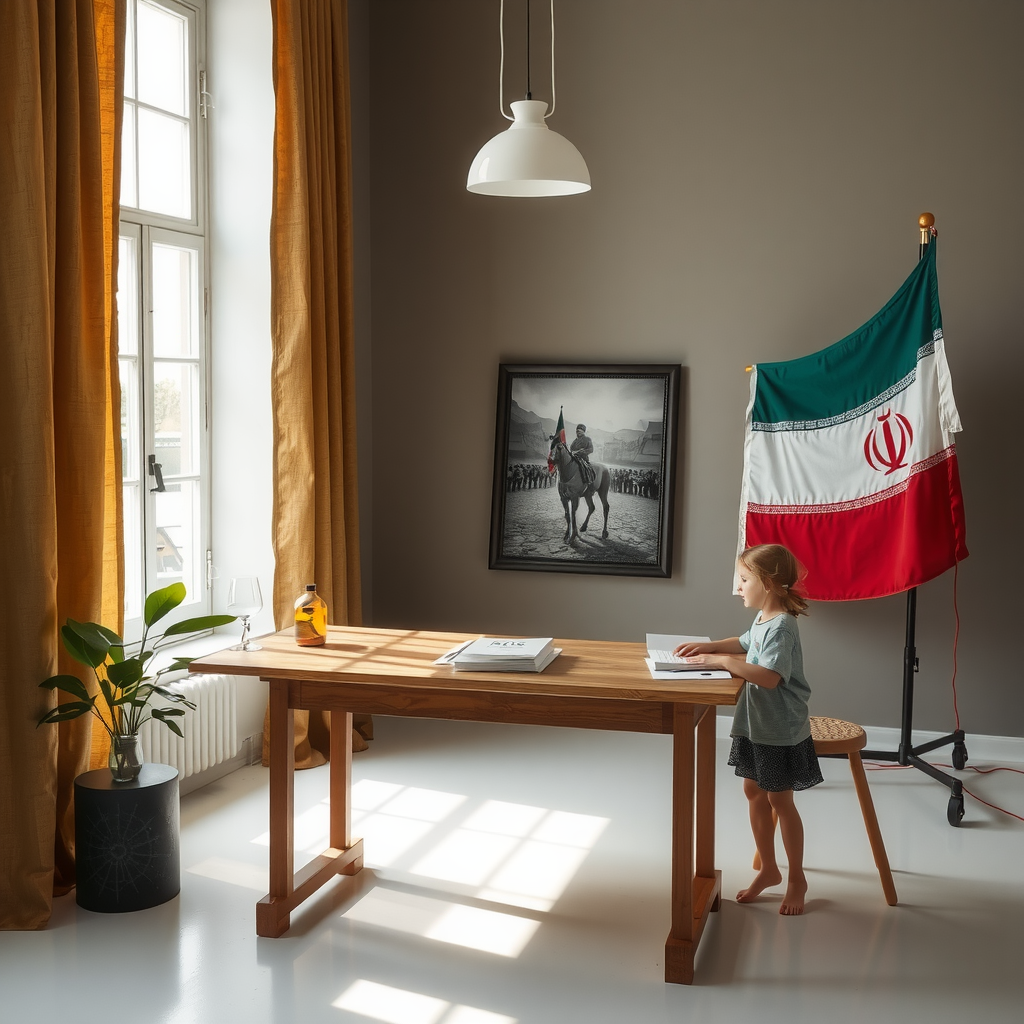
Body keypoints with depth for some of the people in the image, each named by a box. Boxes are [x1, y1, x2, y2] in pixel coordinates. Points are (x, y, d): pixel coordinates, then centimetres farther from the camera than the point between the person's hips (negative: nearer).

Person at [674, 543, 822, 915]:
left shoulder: (781, 626, -24)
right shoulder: (763, 620, 4)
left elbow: (769, 676, -37)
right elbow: (744, 643, 26)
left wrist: (722, 661, -30)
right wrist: (706, 647, 12)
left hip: (780, 731, -9)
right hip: (755, 726, 9)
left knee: (780, 801, 4)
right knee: (754, 793, 16)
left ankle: (797, 878, 21)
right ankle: (768, 869, 31)